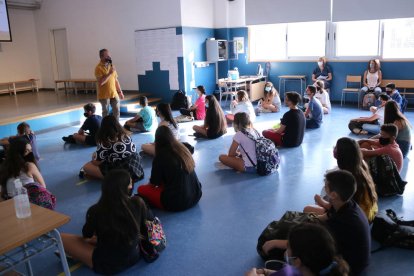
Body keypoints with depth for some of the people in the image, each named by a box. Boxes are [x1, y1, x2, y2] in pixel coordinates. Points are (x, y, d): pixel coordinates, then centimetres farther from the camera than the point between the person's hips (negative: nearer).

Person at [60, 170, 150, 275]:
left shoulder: (96, 211, -21)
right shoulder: (138, 203, -17)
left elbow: (86, 235, 1)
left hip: (108, 265, -3)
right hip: (134, 257, 4)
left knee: (62, 238, 2)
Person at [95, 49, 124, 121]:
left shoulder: (111, 66, 8)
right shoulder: (98, 68, -12)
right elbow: (101, 82, -23)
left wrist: (120, 91, 11)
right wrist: (110, 73, -23)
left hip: (114, 94, 5)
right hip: (104, 95, -5)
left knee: (117, 111, 8)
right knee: (106, 112, 5)